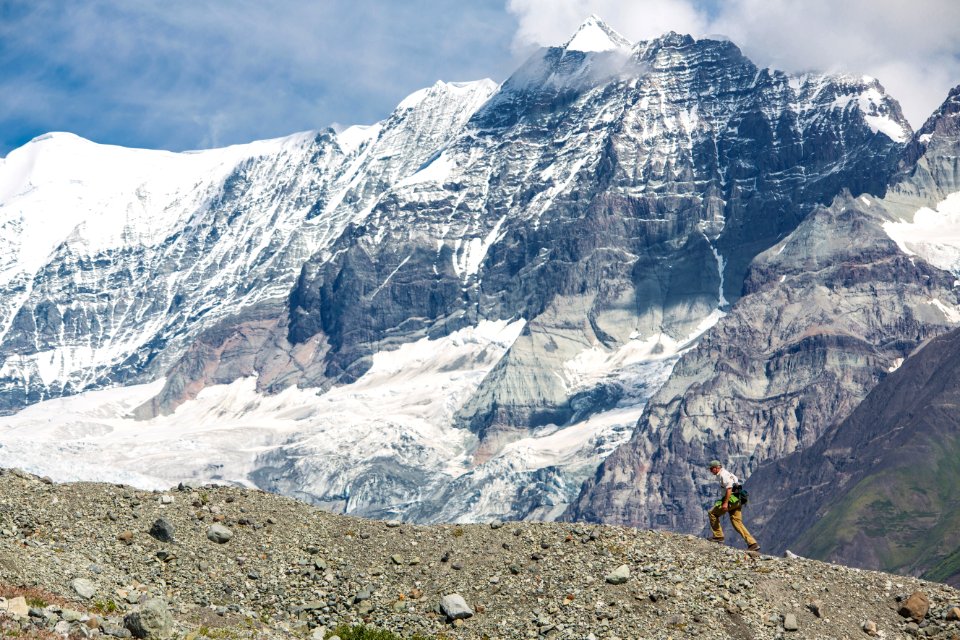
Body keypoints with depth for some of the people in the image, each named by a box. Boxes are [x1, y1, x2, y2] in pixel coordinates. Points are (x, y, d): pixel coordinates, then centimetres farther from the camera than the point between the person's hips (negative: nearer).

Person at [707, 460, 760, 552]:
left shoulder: (723, 474, -9)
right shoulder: (721, 475, 23)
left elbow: (729, 488, -21)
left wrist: (725, 503, -26)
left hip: (731, 499, -10)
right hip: (737, 501, 10)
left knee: (712, 513, -2)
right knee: (737, 523, 6)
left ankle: (718, 536, 0)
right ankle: (752, 544, 0)